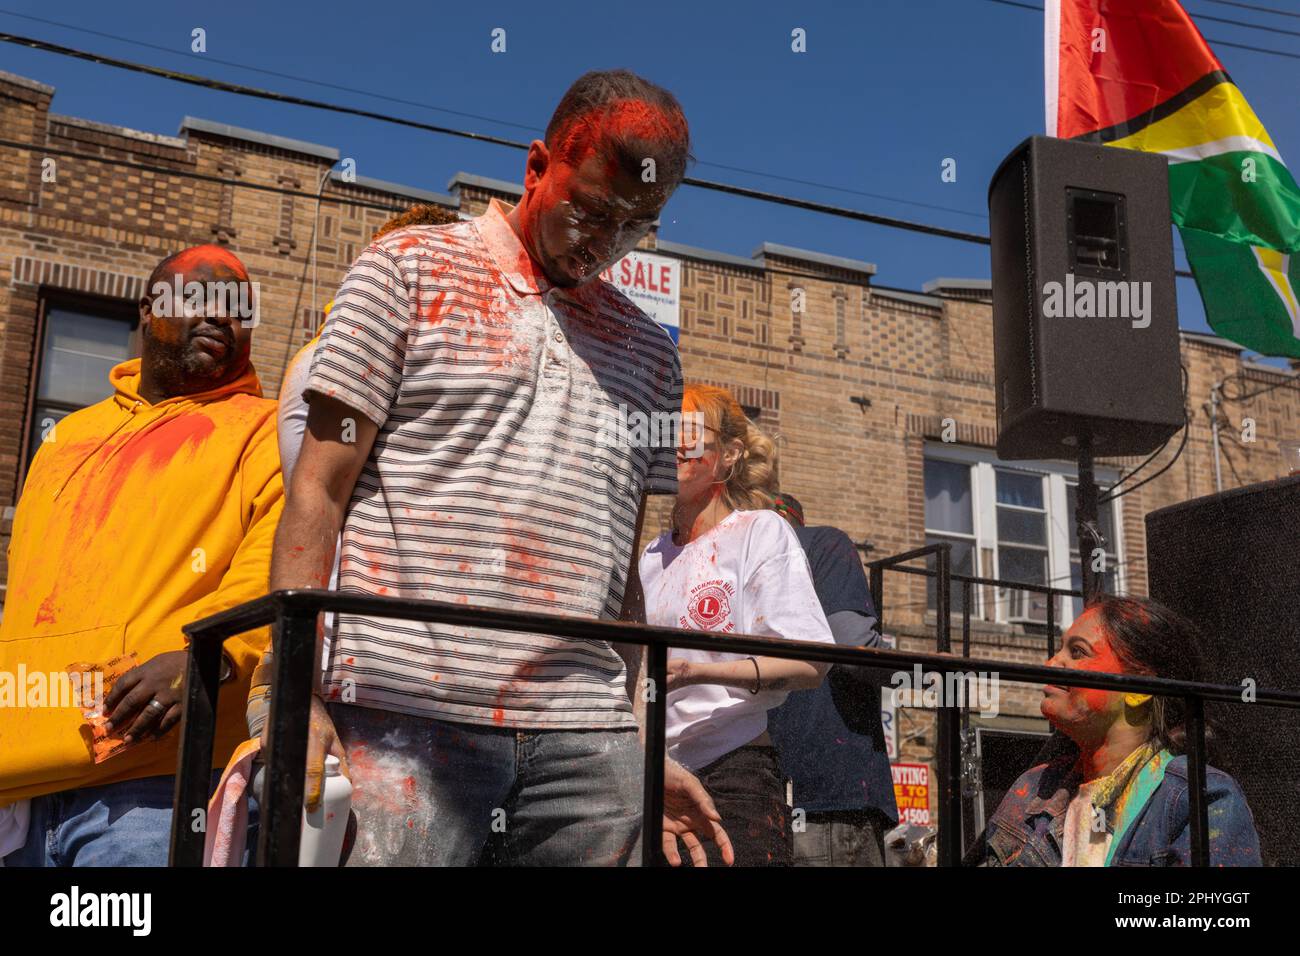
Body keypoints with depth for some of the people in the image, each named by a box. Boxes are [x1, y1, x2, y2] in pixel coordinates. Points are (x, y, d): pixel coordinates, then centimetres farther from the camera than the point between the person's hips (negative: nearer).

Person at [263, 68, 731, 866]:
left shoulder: (649, 353, 18)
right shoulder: (411, 270, 7)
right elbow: (318, 496, 1)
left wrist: (647, 743, 11)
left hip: (588, 733, 4)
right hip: (410, 711, -4)